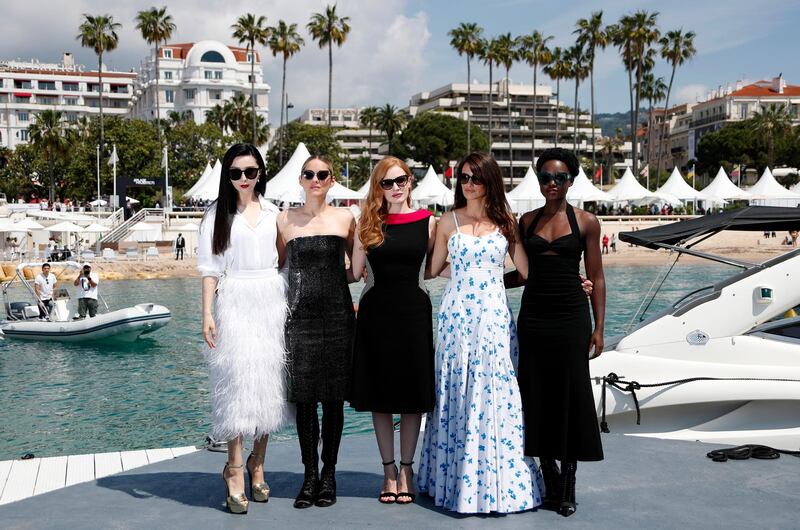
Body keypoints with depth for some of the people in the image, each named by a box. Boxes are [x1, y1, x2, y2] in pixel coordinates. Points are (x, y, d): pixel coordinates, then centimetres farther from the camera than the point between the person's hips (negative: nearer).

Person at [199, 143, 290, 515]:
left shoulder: (273, 212, 9)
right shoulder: (218, 214, 3)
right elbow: (210, 268, 0)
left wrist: (290, 308, 7)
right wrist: (207, 314, -7)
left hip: (271, 302, 3)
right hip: (235, 303, -3)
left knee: (268, 385, 6)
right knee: (237, 385, -6)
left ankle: (257, 464, 19)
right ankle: (235, 470, 3)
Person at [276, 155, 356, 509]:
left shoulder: (345, 218, 8)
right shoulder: (285, 220, 8)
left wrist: (334, 279, 2)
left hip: (337, 314, 0)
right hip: (300, 315, 0)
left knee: (333, 396, 3)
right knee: (304, 397, 0)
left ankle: (329, 474, 14)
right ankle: (310, 475, 11)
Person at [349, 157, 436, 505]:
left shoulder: (427, 221, 3)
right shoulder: (368, 223, 4)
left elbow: (431, 269, 7)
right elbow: (355, 272, 4)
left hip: (414, 311, -1)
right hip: (376, 313, 1)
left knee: (412, 394, 5)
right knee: (379, 395, 7)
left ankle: (406, 469, 20)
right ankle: (388, 470, 20)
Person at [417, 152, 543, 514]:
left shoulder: (505, 222, 5)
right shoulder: (449, 220, 6)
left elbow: (527, 269, 4)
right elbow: (432, 268, 13)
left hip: (494, 317, 0)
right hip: (457, 317, 0)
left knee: (495, 396, -1)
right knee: (457, 398, 3)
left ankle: (499, 483, 10)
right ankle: (457, 482, 14)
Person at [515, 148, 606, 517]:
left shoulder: (586, 222, 1)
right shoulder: (527, 221, 9)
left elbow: (596, 278, 1)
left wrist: (598, 327, -2)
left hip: (571, 316, -3)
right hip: (533, 316, 3)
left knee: (572, 396, 1)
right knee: (537, 397, 5)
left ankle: (568, 488, 11)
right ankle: (550, 482, 18)